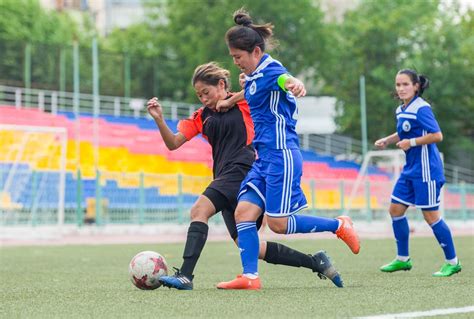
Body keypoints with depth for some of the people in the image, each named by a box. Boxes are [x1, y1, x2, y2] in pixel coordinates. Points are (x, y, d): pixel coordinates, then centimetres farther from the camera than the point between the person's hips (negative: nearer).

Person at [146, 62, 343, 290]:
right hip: (226, 179, 7)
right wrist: (159, 119, -3)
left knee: (199, 210, -25)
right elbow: (173, 143, 14)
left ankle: (185, 275, -32)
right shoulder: (202, 117, 20)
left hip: (243, 169, -7)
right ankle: (314, 262, 9)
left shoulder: (244, 103, 5)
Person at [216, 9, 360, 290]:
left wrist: (297, 85, -63)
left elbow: (288, 80, -41)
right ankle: (250, 276, -5)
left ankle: (339, 226, 10)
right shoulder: (254, 75, 12)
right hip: (265, 158, 9)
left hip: (281, 156, -9)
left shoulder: (270, 70, -16)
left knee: (278, 223, -7)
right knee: (243, 212, -3)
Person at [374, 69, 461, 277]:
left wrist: (411, 142, -20)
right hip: (410, 169, 9)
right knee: (395, 210, 9)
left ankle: (452, 262, 6)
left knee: (431, 215, -5)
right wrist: (387, 140, 11)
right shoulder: (401, 110, 10)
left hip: (426, 169, -9)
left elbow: (437, 135, -22)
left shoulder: (421, 109, -16)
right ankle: (403, 259, 21)